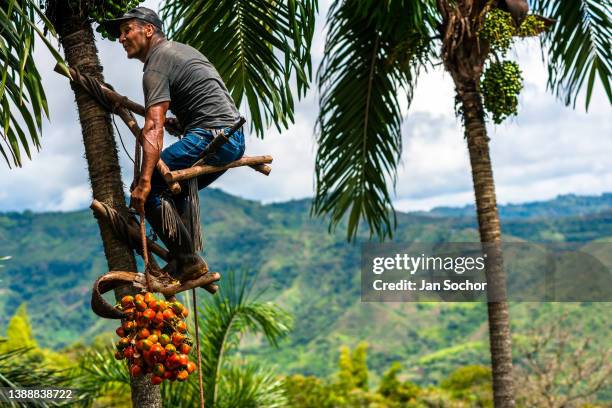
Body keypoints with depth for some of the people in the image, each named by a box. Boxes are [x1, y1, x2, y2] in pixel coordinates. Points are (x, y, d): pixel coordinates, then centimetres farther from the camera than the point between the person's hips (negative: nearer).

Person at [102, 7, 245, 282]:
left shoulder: (156, 66, -6)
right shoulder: (180, 49, 24)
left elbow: (154, 127, -21)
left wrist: (144, 182, -28)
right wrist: (178, 124, 22)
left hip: (211, 135, -10)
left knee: (149, 188, -8)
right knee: (174, 191, 22)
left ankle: (187, 260, -7)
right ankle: (185, 261, 15)